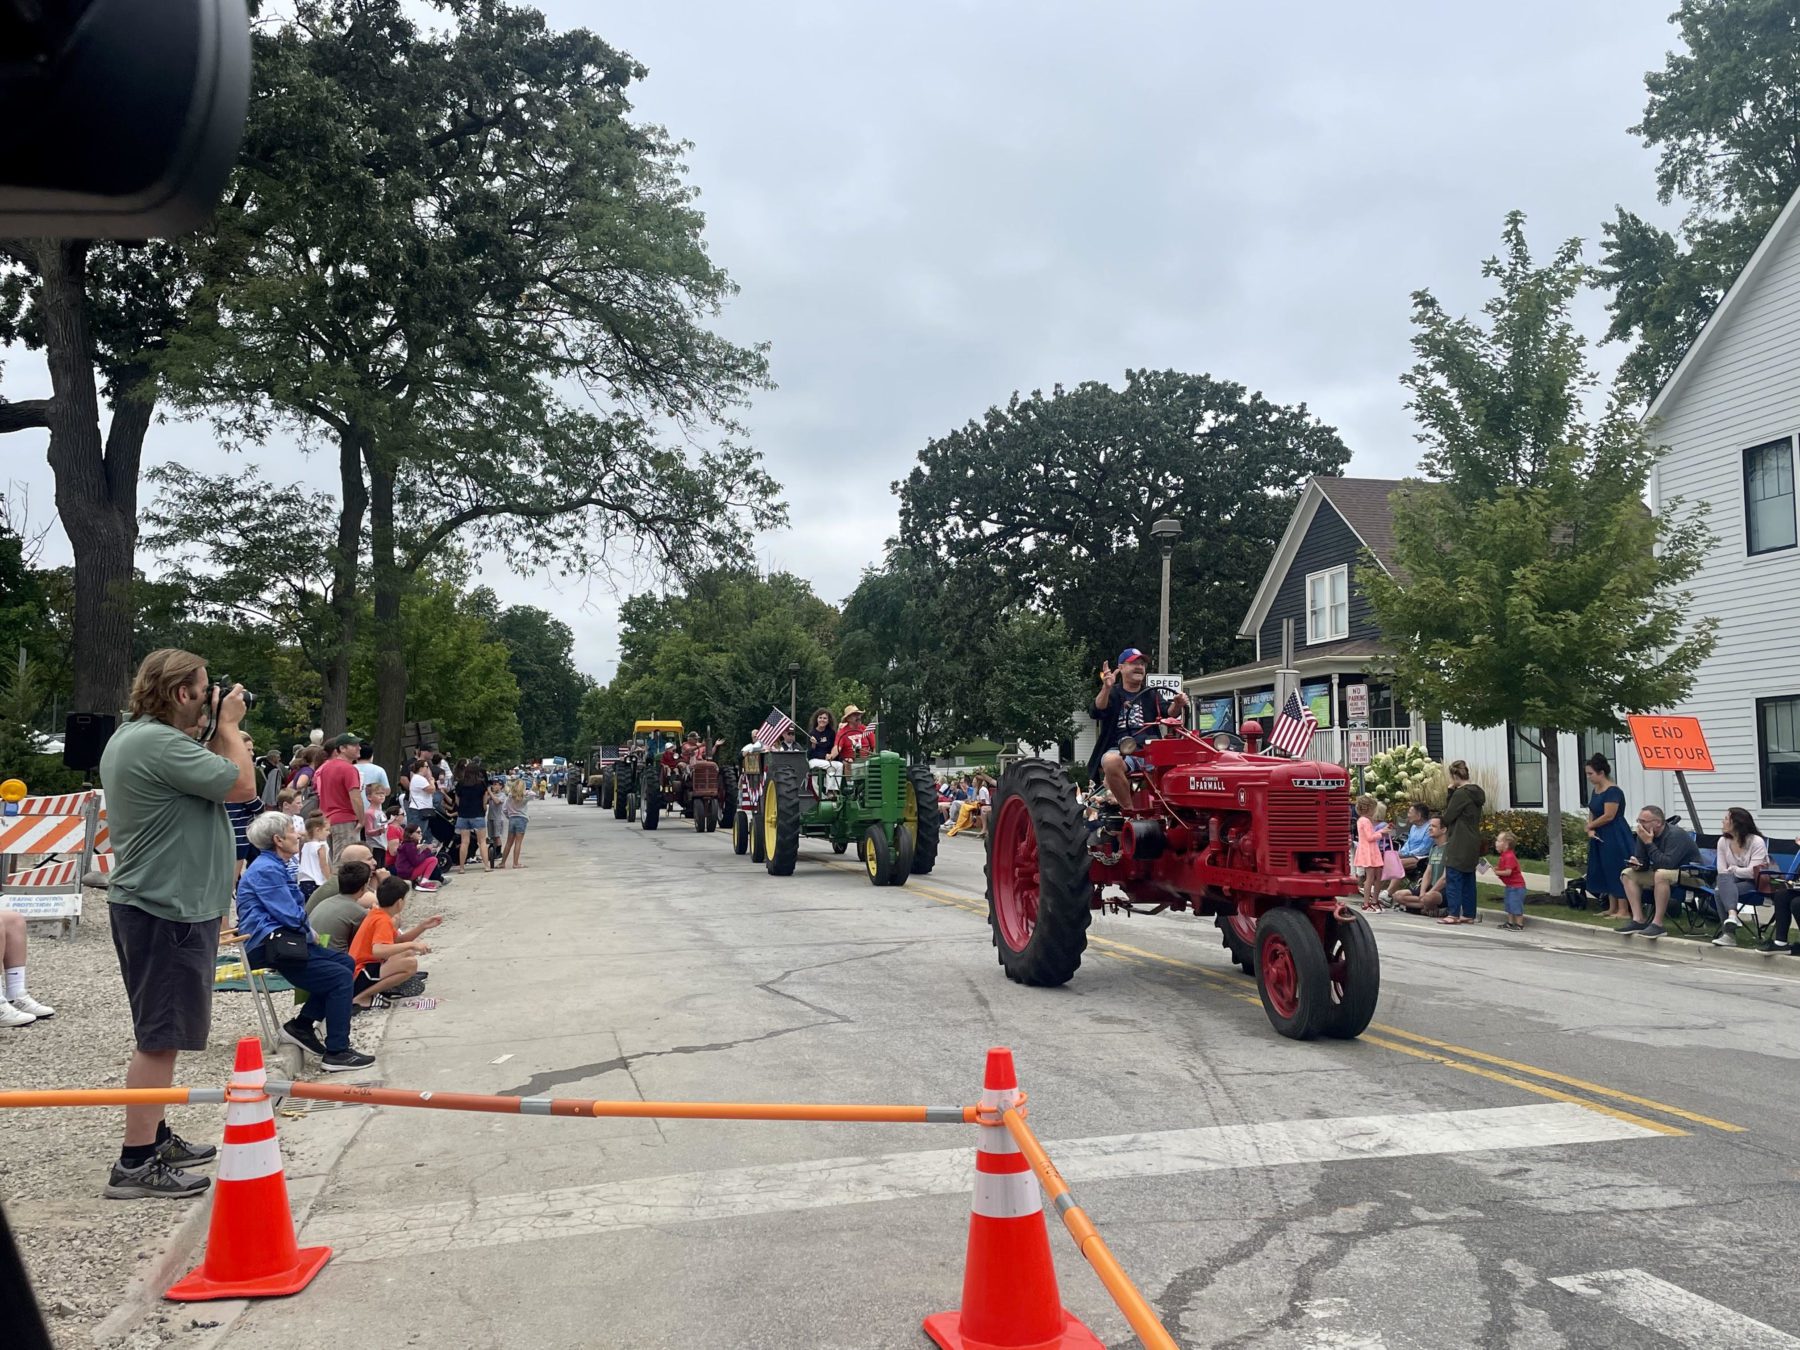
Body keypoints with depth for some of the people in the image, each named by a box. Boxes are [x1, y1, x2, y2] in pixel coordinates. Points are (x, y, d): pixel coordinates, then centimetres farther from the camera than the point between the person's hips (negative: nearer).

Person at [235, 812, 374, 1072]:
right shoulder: (265, 870, -16)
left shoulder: (273, 866, 18)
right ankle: (336, 1053, -12)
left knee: (345, 962, 10)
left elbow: (294, 911, 21)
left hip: (284, 938, 11)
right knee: (340, 977, -15)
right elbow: (291, 916, -19)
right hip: (270, 945, -11)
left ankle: (301, 1024, 10)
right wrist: (309, 930, 2)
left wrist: (308, 931, 2)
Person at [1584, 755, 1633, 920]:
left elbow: (1608, 816, -21)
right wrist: (1590, 830, -7)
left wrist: (1589, 826, -7)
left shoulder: (1613, 791, -16)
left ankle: (1623, 911, -3)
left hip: (1615, 838, -10)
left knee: (1617, 872, -7)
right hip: (1601, 838, 10)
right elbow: (1592, 813, 12)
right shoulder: (1596, 790, 11)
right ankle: (1612, 908, 19)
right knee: (1605, 872, 12)